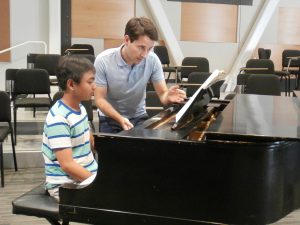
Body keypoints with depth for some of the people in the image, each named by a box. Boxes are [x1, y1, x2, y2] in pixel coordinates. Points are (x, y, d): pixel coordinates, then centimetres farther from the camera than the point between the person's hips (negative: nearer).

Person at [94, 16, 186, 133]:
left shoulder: (152, 60, -15)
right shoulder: (103, 60, -20)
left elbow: (162, 93, -12)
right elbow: (100, 99, -16)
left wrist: (168, 97, -37)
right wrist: (120, 119, -33)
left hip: (138, 117, 2)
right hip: (110, 118, -1)